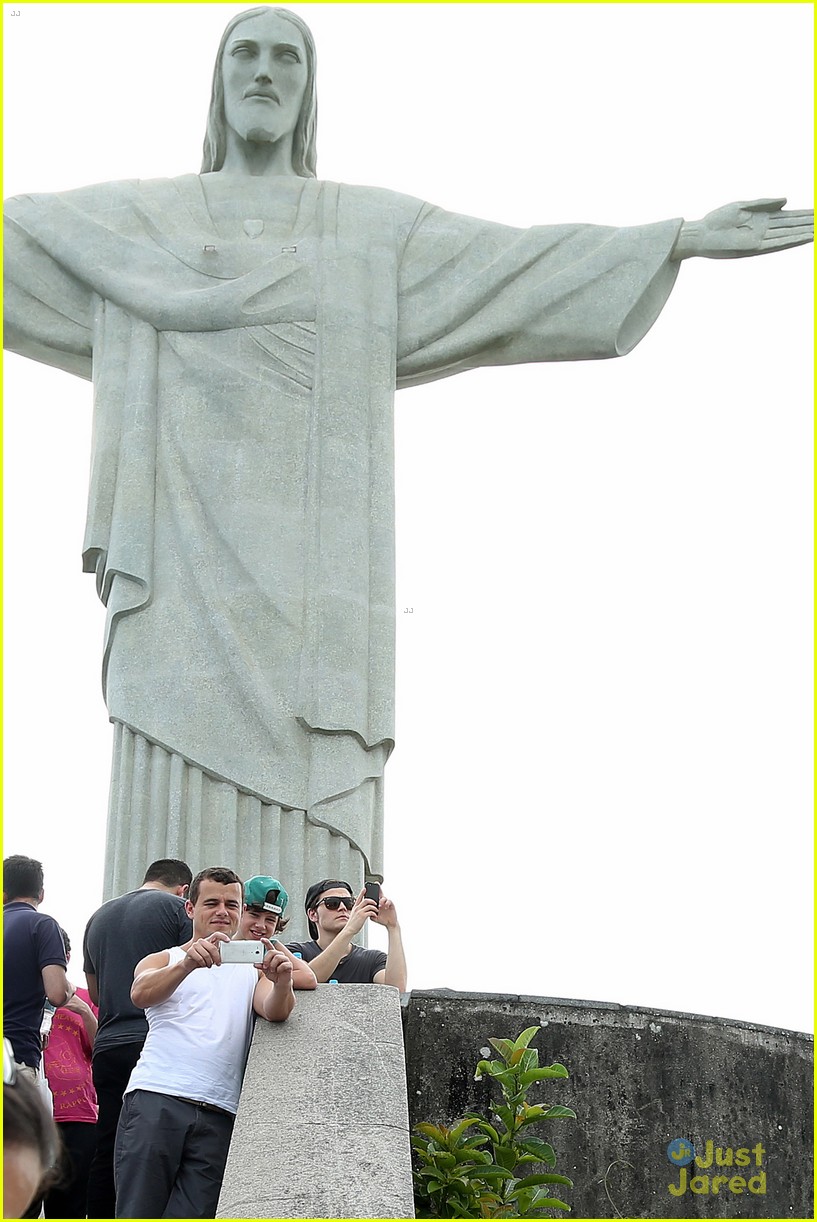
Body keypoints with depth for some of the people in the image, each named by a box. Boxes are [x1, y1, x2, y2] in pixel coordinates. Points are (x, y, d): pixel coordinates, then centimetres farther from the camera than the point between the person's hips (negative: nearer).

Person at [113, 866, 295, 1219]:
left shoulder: (252, 968, 20)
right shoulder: (163, 960, 16)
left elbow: (275, 1011, 0)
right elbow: (141, 993, -8)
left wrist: (282, 982, -25)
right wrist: (189, 963, -29)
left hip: (219, 1116, 2)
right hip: (156, 1099, -1)